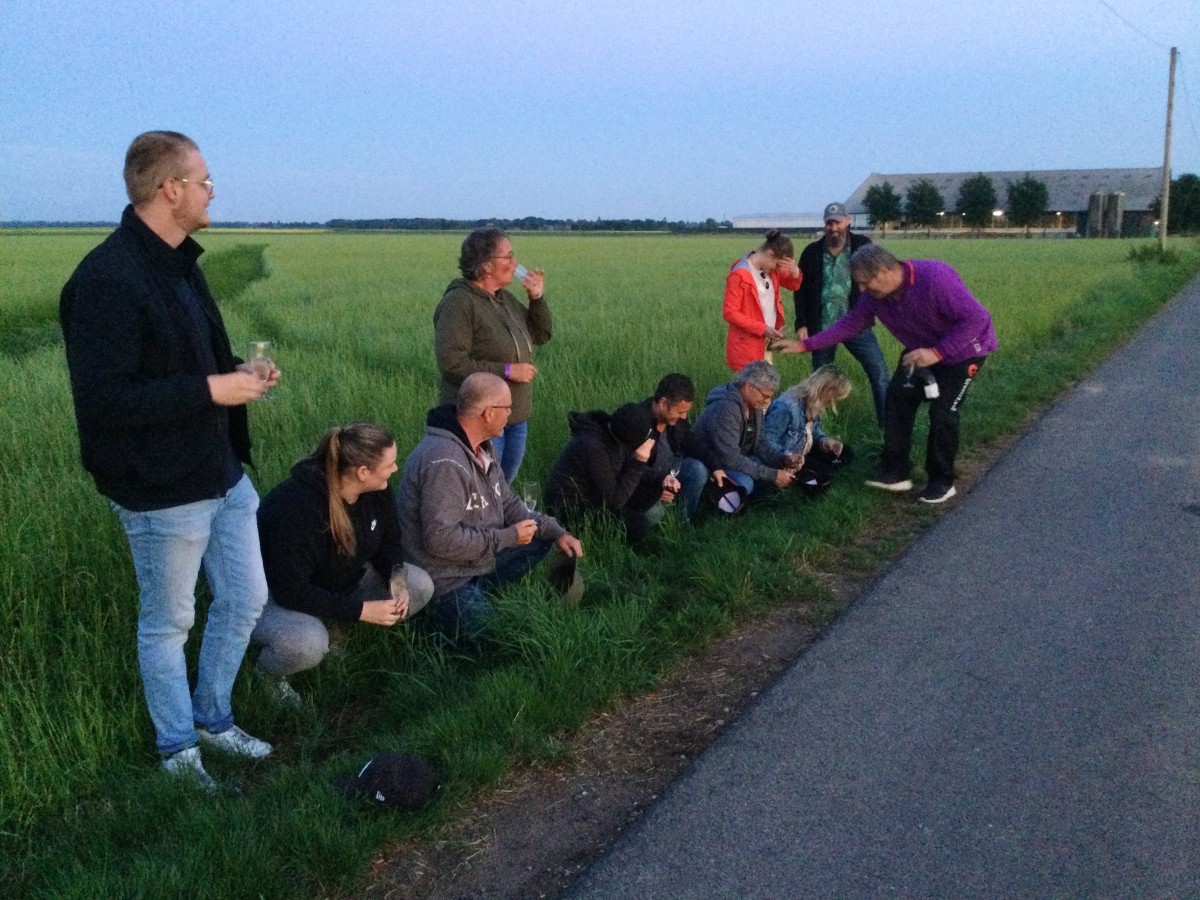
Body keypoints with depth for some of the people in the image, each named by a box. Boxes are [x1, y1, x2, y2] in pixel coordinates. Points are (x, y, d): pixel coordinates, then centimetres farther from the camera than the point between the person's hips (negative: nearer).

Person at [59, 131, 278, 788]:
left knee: (245, 598, 17)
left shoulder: (178, 262, 9)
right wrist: (211, 390, -23)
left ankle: (214, 720, 39)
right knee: (168, 622, 10)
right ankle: (178, 751, 30)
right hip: (163, 491, -9)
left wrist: (238, 371, 1)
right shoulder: (107, 281, -21)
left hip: (221, 474, 9)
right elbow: (103, 398, -25)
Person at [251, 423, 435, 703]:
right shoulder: (296, 508, -35)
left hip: (342, 580, 7)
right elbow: (291, 591, -32)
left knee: (421, 585, -10)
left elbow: (388, 544, 4)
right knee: (307, 644, -39)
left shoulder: (377, 492, -13)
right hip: (275, 594, -7)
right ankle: (267, 674, -4)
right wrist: (360, 610, -32)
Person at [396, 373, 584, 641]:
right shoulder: (445, 462, -28)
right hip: (448, 581, -9)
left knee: (544, 538, 10)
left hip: (482, 560, 9)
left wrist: (556, 531, -2)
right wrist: (508, 537, -20)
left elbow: (507, 505, 12)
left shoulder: (481, 447, 4)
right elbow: (441, 540, -30)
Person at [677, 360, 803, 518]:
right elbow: (730, 458, -31)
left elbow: (758, 443, 9)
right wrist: (772, 475, -28)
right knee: (745, 483, -33)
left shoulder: (755, 406, -1)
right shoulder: (726, 409, -29)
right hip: (703, 465, -8)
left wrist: (784, 459, -10)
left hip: (730, 462, 9)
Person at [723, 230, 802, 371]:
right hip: (746, 346, -8)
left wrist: (794, 271, -8)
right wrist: (762, 328, -23)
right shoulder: (740, 275, -19)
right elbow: (730, 312, -21)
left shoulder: (770, 269, 5)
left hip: (766, 343, 8)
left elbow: (793, 285, 16)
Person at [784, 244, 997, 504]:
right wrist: (806, 344, -11)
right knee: (898, 398, 1)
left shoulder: (935, 278, -37)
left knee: (942, 413, -11)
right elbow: (849, 324, -5)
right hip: (922, 350, 7)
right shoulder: (876, 294, -15)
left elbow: (977, 318, -36)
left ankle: (942, 482, 7)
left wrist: (938, 352, -39)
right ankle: (895, 473, 9)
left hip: (963, 350, -7)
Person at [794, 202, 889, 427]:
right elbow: (801, 290, 3)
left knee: (880, 374, -4)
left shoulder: (862, 245, -2)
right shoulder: (812, 252, 1)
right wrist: (802, 324, -4)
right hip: (822, 327, 1)